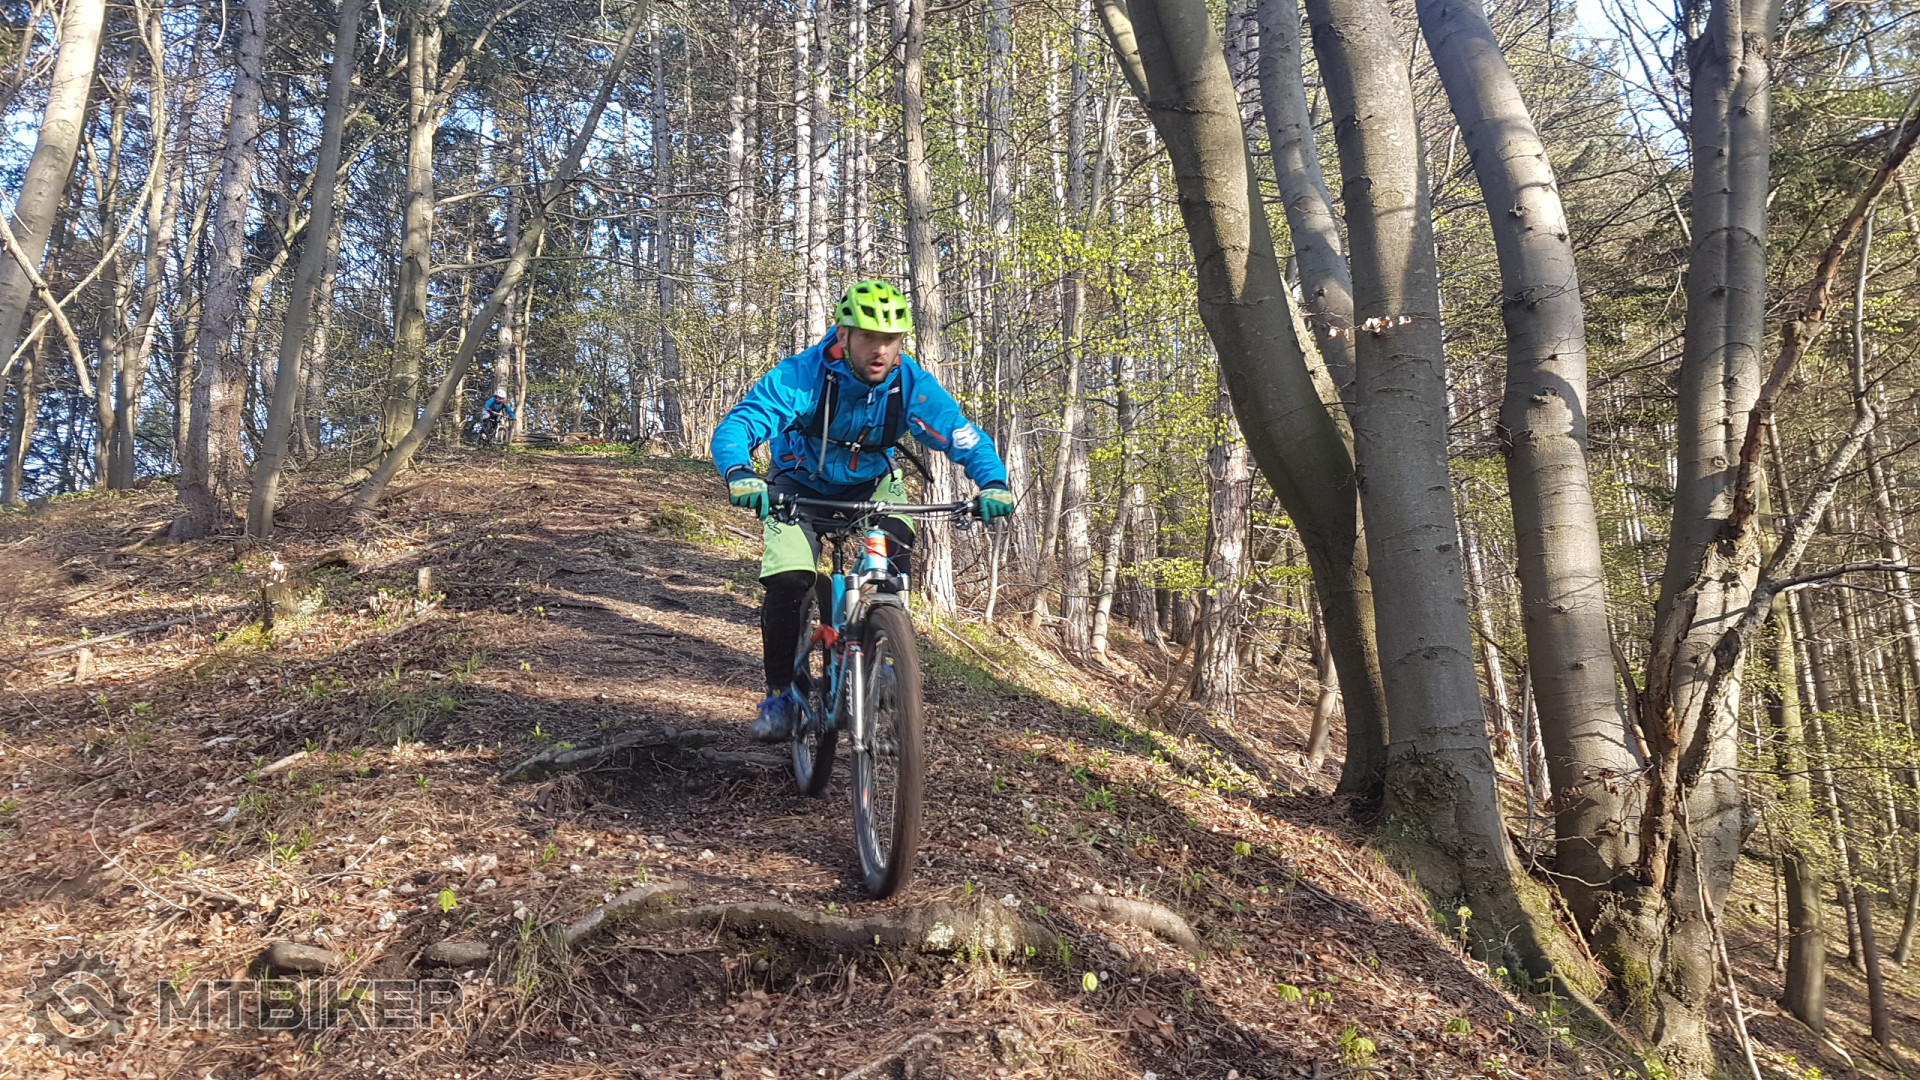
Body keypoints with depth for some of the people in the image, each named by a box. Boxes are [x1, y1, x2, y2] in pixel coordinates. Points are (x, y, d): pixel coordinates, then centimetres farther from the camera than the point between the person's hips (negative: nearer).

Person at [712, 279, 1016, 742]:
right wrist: (740, 473, -57)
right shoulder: (802, 375, -30)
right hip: (801, 486, -1)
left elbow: (966, 437, -19)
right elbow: (734, 427, -36)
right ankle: (780, 694, -2)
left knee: (895, 544, -30)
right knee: (787, 579, -23)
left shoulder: (912, 384, -23)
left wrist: (993, 484, -40)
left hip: (870, 483, 2)